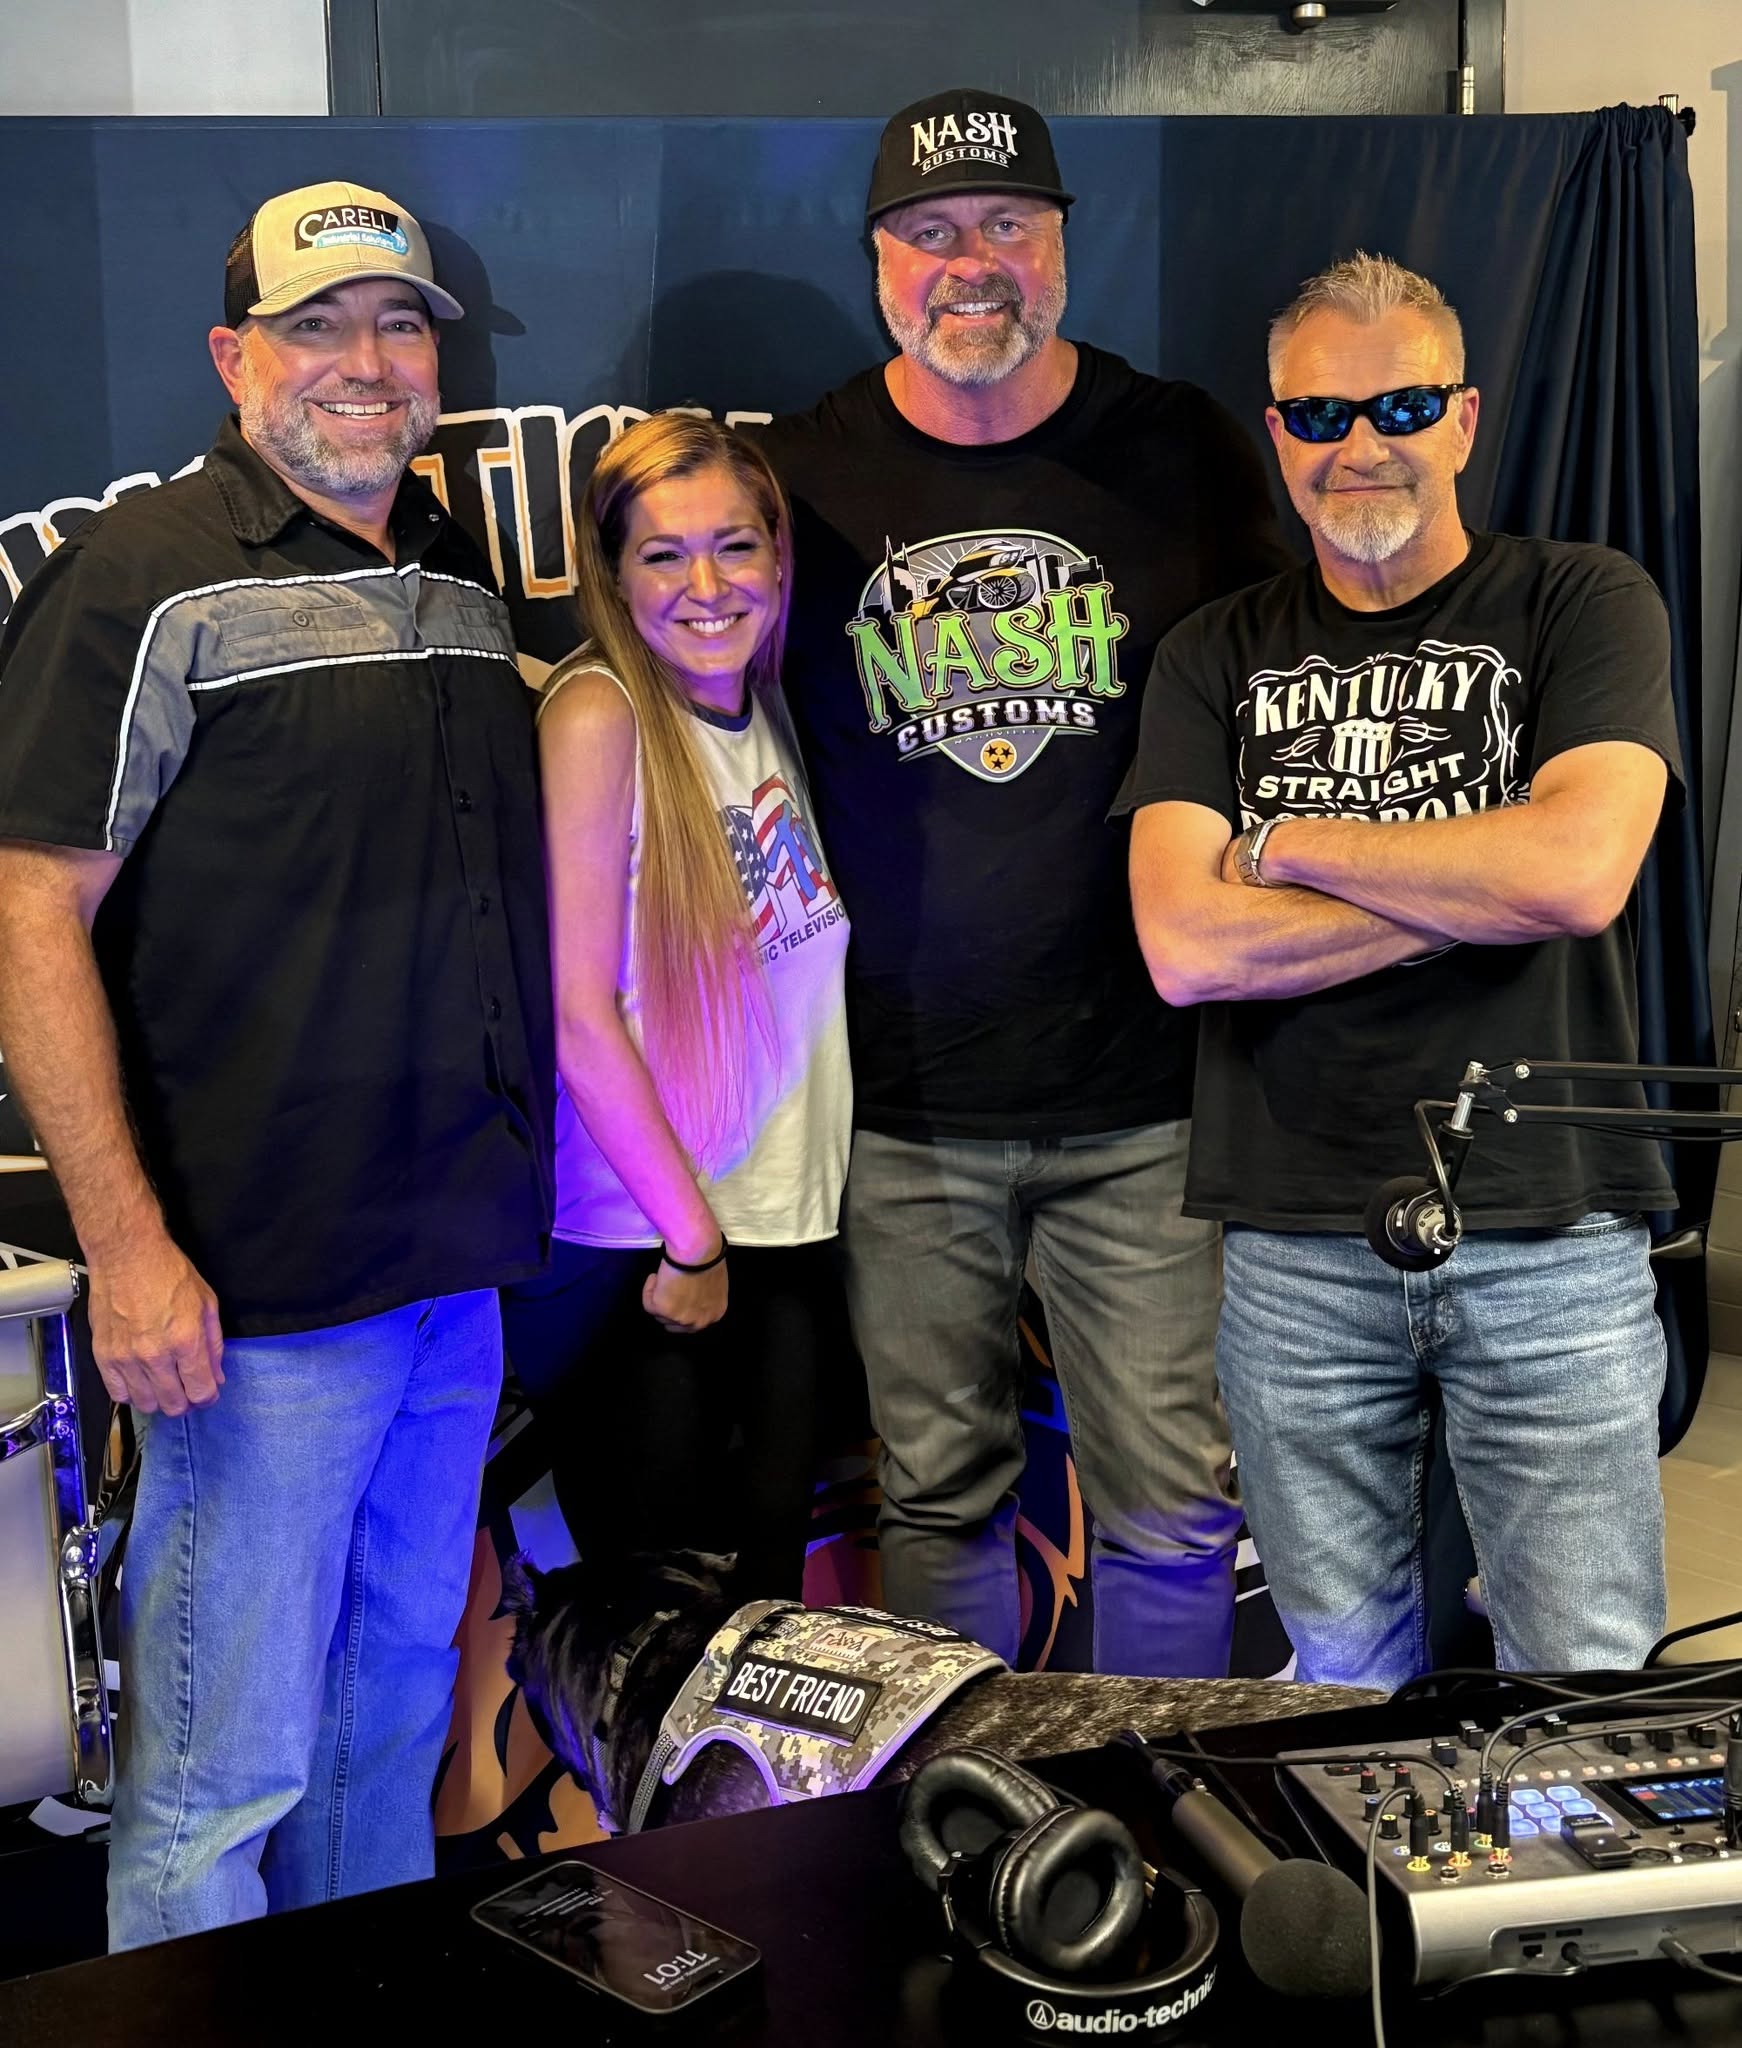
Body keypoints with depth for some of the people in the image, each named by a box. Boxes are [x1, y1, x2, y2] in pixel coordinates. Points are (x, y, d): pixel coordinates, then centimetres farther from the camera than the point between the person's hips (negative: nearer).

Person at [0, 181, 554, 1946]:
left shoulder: (466, 586, 13)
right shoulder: (142, 578, -8)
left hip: (462, 1269, 7)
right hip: (258, 1289, -7)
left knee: (398, 1706, 20)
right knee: (222, 1767, 2)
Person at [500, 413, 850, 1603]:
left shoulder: (770, 719, 8)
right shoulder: (599, 715, -12)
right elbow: (579, 1013, -16)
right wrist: (691, 1238, -13)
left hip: (789, 1232, 6)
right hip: (634, 1248, -6)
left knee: (770, 1581, 13)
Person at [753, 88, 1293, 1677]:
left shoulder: (1183, 453, 3)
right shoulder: (803, 478, 4)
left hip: (1147, 1086, 0)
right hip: (903, 1095, 1)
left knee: (1176, 1502, 5)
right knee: (938, 1497, 11)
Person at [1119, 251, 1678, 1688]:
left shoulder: (1585, 606, 3)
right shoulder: (1217, 659, 8)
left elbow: (1582, 869, -15)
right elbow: (1185, 947, -6)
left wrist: (1287, 842, -6)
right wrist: (1479, 887, -10)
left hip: (1550, 1236, -2)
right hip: (1296, 1252, 2)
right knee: (1343, 1683, 14)